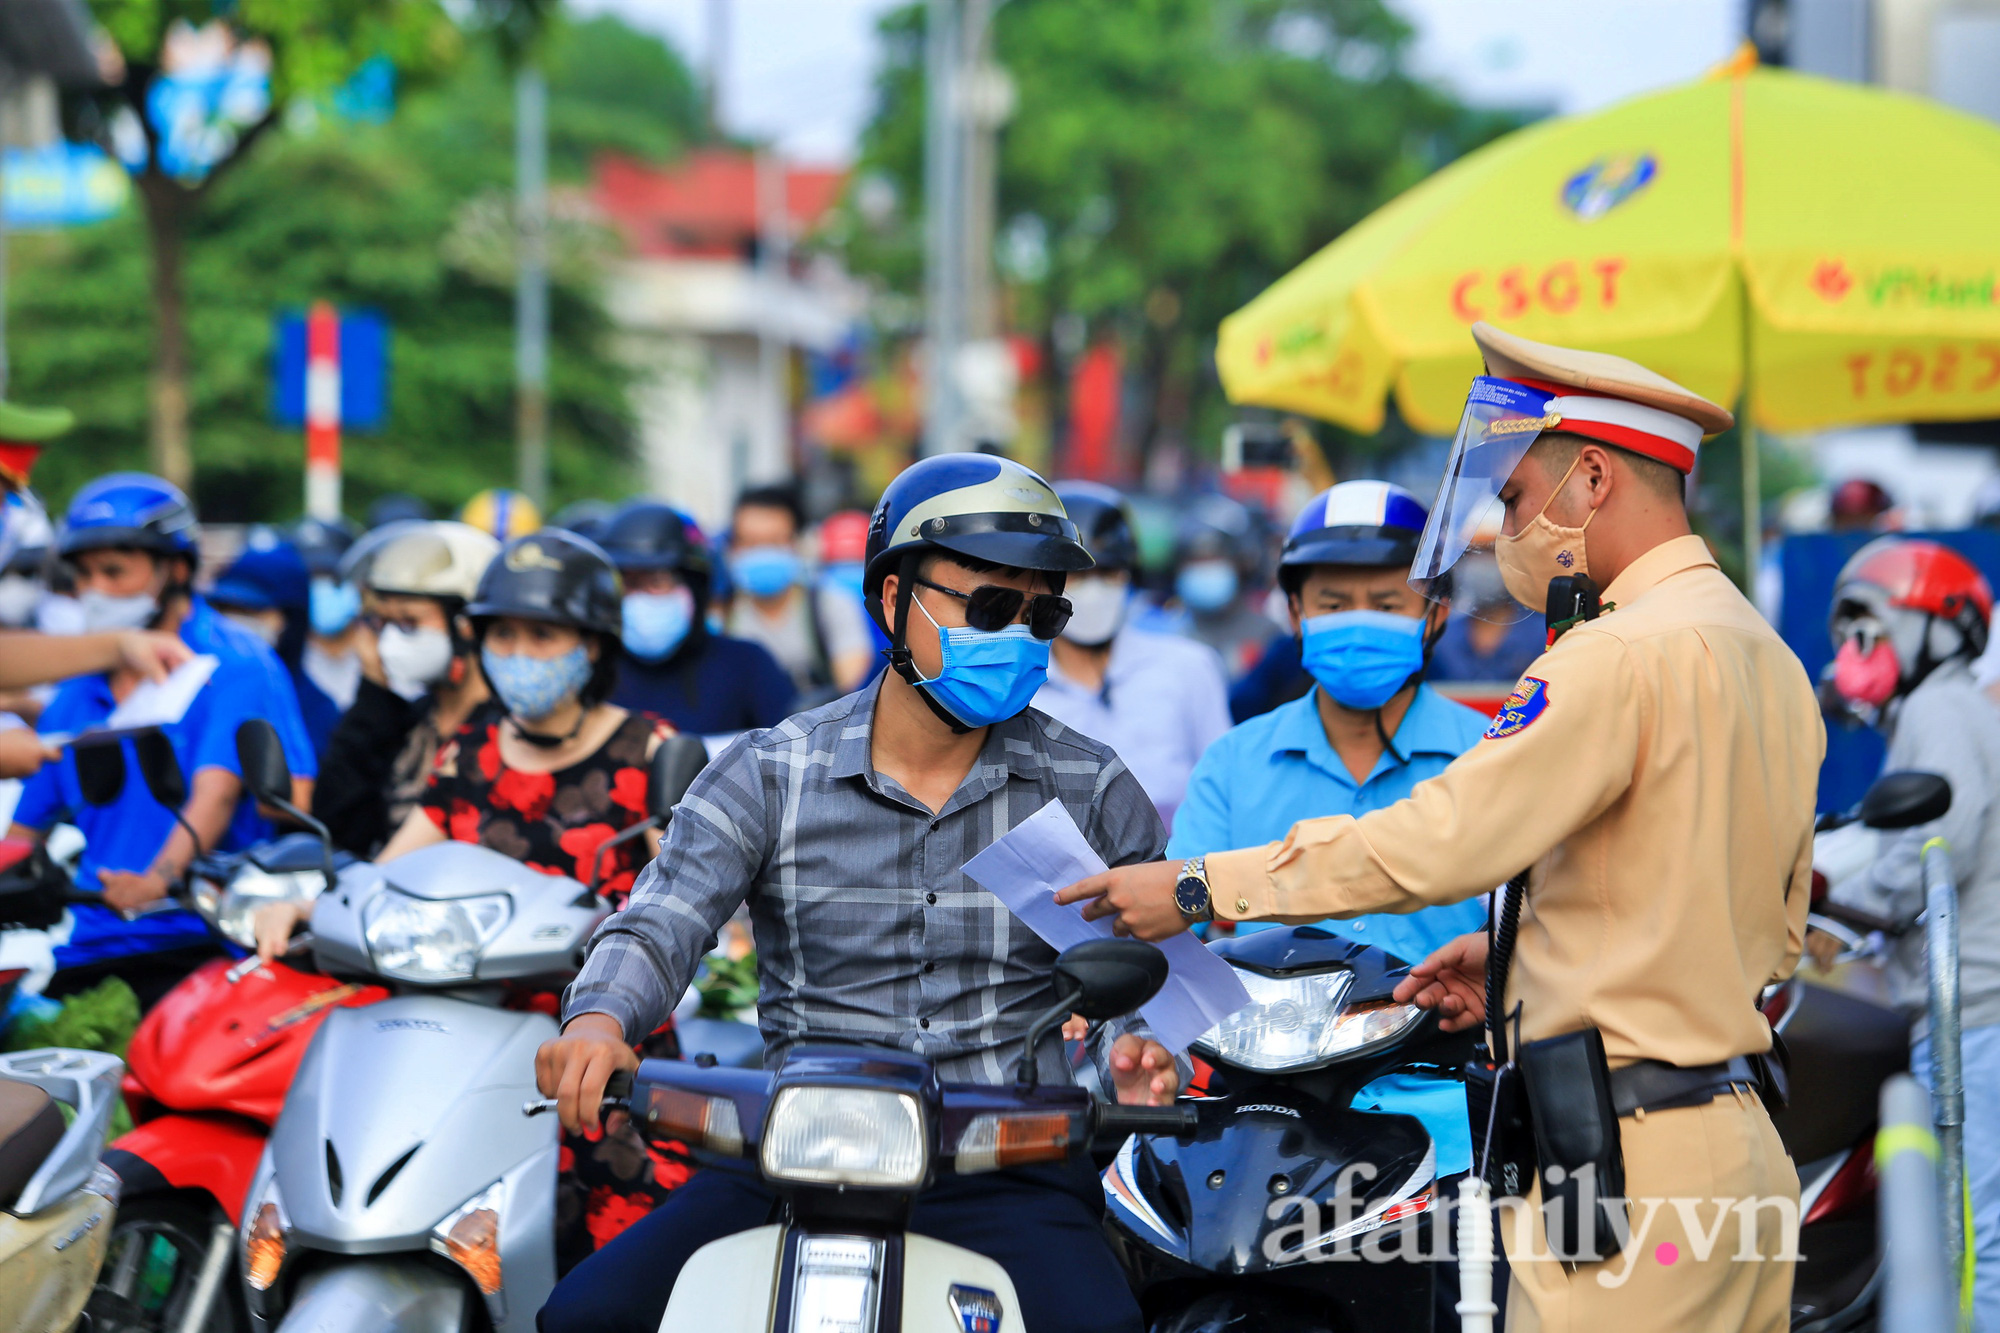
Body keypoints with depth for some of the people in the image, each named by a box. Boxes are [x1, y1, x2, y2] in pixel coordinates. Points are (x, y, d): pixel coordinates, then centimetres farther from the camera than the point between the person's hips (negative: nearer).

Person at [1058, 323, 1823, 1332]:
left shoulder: (1627, 654, -14)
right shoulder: (1773, 662, 17)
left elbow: (1439, 840, -18)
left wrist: (1201, 889, -10)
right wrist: (1528, 949, 20)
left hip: (1630, 1154, -10)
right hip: (1744, 1135, 10)